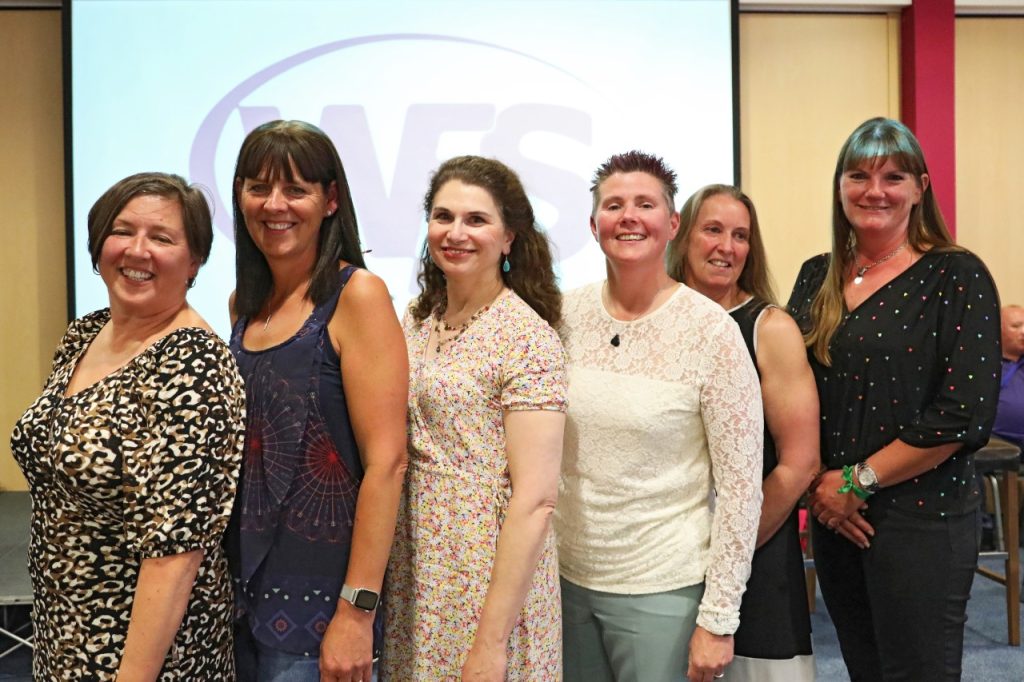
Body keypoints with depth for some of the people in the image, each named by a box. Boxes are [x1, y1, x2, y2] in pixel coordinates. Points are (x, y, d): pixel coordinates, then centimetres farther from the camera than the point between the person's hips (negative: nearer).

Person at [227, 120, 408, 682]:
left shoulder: (356, 294, -12)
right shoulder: (245, 303, 7)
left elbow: (386, 462, -17)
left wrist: (357, 611, -19)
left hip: (317, 597, -6)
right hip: (240, 587, 6)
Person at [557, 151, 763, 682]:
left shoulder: (711, 330, -13)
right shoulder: (565, 315, -1)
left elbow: (741, 486, -10)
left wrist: (718, 619, -11)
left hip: (663, 590, -4)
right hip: (566, 577, 4)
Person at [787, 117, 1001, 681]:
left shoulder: (956, 276, -8)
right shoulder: (816, 277, 7)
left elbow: (965, 415, -15)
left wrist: (858, 482, -13)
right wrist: (819, 485, -6)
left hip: (922, 518, -4)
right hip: (833, 516, 5)